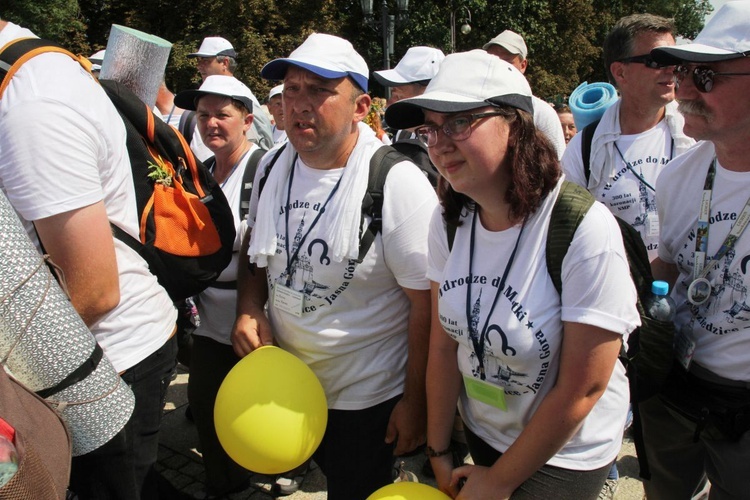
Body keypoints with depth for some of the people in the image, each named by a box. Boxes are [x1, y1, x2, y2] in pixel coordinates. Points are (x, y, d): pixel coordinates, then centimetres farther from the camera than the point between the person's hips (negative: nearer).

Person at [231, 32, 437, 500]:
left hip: (368, 396, -5)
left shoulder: (398, 184, -23)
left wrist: (415, 402, -15)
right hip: (286, 379, 6)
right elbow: (258, 251, 10)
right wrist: (249, 309, -8)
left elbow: (427, 303, -20)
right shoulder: (272, 167, -4)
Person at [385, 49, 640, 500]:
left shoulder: (587, 230, -27)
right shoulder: (449, 220, -10)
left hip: (565, 455, -4)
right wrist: (439, 452, 1)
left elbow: (581, 389, -21)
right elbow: (443, 343, -4)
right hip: (480, 431, 5)